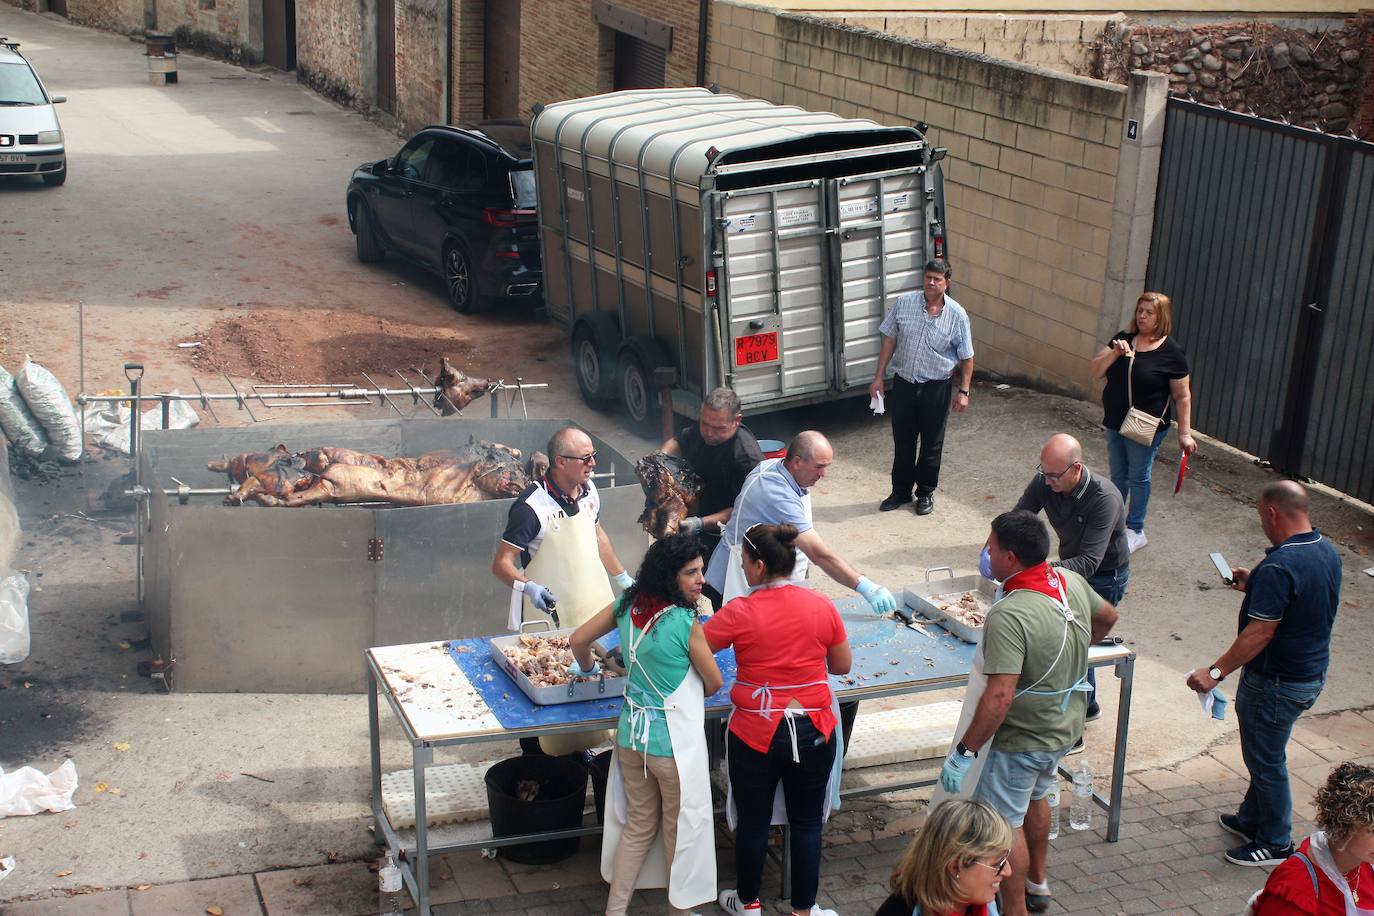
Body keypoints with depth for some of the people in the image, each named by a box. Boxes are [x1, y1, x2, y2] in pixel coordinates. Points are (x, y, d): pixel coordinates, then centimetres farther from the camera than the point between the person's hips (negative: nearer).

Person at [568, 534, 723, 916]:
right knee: (682, 830, 13)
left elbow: (579, 640, 5)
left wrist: (588, 668, 25)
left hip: (631, 734, 6)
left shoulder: (628, 605, -4)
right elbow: (713, 682, -10)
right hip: (674, 741, -6)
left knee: (638, 824, 21)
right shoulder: (685, 622, -21)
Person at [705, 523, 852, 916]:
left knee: (753, 822, 16)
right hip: (814, 732, 2)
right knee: (807, 822, 15)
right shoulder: (822, 607, -7)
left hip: (757, 735, -2)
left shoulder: (740, 613, -17)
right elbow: (843, 665, 3)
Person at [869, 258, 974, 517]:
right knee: (902, 440, 13)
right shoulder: (903, 304, -5)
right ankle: (901, 491, 29)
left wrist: (963, 391, -6)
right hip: (904, 382, 2)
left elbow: (966, 357, -3)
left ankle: (926, 493, 27)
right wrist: (879, 377, 2)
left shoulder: (957, 315, -10)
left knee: (932, 444, 10)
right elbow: (889, 340, 3)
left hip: (936, 387, -2)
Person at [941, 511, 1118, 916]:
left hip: (1023, 739, -9)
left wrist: (964, 752, -27)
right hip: (1066, 727, 9)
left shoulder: (1008, 616, -33)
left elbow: (1000, 696, -36)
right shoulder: (1072, 582, -7)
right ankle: (1037, 883, 48)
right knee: (1035, 798, 30)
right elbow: (1107, 617, 15)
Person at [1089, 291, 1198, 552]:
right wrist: (1114, 353, -21)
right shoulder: (1124, 339, 1)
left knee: (1138, 478, 6)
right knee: (1118, 476, 18)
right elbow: (1096, 371, -3)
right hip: (1115, 423, 5)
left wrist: (1184, 433, -14)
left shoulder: (1171, 352, -12)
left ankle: (1135, 531, 20)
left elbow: (1182, 396, -10)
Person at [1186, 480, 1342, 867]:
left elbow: (1260, 633, -28)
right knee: (1266, 754, 25)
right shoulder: (1327, 552, 0)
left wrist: (1216, 671, -23)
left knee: (1266, 761, 8)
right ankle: (1252, 819, 40)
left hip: (1276, 682, -9)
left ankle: (1275, 843, 22)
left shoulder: (1279, 566, -29)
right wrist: (1254, 587, 15)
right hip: (1312, 673, 9)